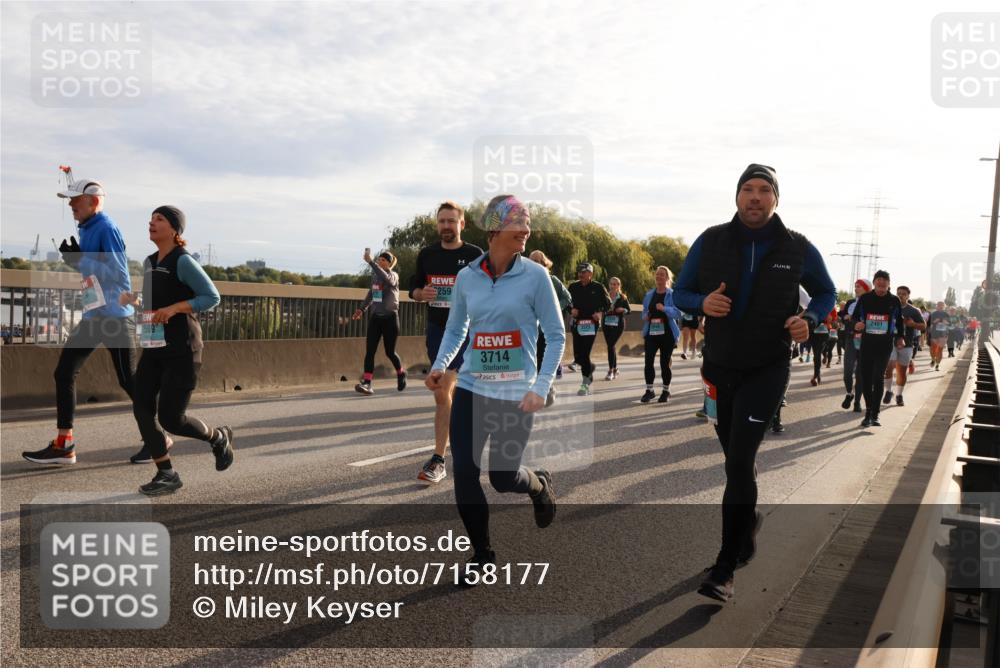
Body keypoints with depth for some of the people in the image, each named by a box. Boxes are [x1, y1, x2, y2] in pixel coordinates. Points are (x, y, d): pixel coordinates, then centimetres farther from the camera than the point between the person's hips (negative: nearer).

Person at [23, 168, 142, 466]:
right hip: (92, 315, 10)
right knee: (64, 373, 7)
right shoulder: (85, 230, 13)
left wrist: (80, 259, -20)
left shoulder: (106, 228, -13)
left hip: (115, 315, -9)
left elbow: (117, 273, -20)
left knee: (128, 380, -2)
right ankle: (63, 445, 12)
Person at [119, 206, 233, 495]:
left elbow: (212, 297, -13)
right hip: (154, 347, 8)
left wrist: (174, 308, -22)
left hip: (181, 350, -7)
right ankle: (167, 475, 8)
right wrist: (133, 301, 4)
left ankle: (218, 438, 22)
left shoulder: (183, 261, -10)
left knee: (170, 419, -7)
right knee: (142, 410, -4)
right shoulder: (150, 263, 14)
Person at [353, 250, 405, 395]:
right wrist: (362, 309, 18)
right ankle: (366, 383, -11)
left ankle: (401, 373, 31)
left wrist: (370, 262, -37)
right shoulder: (374, 275, 8)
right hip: (375, 317, 5)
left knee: (390, 352, 3)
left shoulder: (393, 276, -9)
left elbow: (385, 278, -35)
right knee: (370, 350, -8)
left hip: (390, 318, -5)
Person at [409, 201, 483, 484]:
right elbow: (413, 288, 14)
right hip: (436, 329, 4)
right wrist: (422, 294, -8)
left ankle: (438, 459, -8)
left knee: (443, 391, -15)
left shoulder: (475, 255, -3)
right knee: (445, 395, 11)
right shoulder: (426, 254, 7)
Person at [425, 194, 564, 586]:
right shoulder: (466, 278, 2)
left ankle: (541, 486, 39)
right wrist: (440, 365, -2)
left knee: (503, 477, 2)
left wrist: (541, 387, -12)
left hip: (515, 392, -3)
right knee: (463, 473, -1)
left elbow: (556, 336, -3)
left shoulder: (535, 276, -6)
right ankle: (482, 554, 20)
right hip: (471, 387, 3)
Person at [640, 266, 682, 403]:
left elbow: (678, 312, -17)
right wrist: (645, 316, -1)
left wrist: (664, 308, -33)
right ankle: (649, 390, 4)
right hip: (651, 332, 3)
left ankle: (666, 391, 18)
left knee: (664, 362, 3)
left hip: (667, 334, -3)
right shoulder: (649, 294, 9)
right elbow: (644, 311, 21)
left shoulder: (672, 294, -5)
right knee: (648, 361, -7)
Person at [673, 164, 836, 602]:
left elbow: (826, 293, 11)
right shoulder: (711, 242, -4)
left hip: (766, 371, -3)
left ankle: (725, 568, -6)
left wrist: (809, 319, -11)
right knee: (735, 458, 16)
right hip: (719, 368, 3)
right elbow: (679, 293, 4)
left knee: (740, 459, -13)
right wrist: (702, 302, -19)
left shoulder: (797, 249, -5)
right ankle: (748, 521, 46)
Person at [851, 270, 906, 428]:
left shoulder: (894, 300, 3)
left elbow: (899, 320, 16)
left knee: (878, 376, -7)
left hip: (885, 343, -1)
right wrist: (856, 324, -15)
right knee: (865, 377, -1)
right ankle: (869, 411, 13)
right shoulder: (864, 298, 2)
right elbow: (854, 317, 6)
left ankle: (874, 415, -4)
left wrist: (899, 337, 12)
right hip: (867, 342, 1)